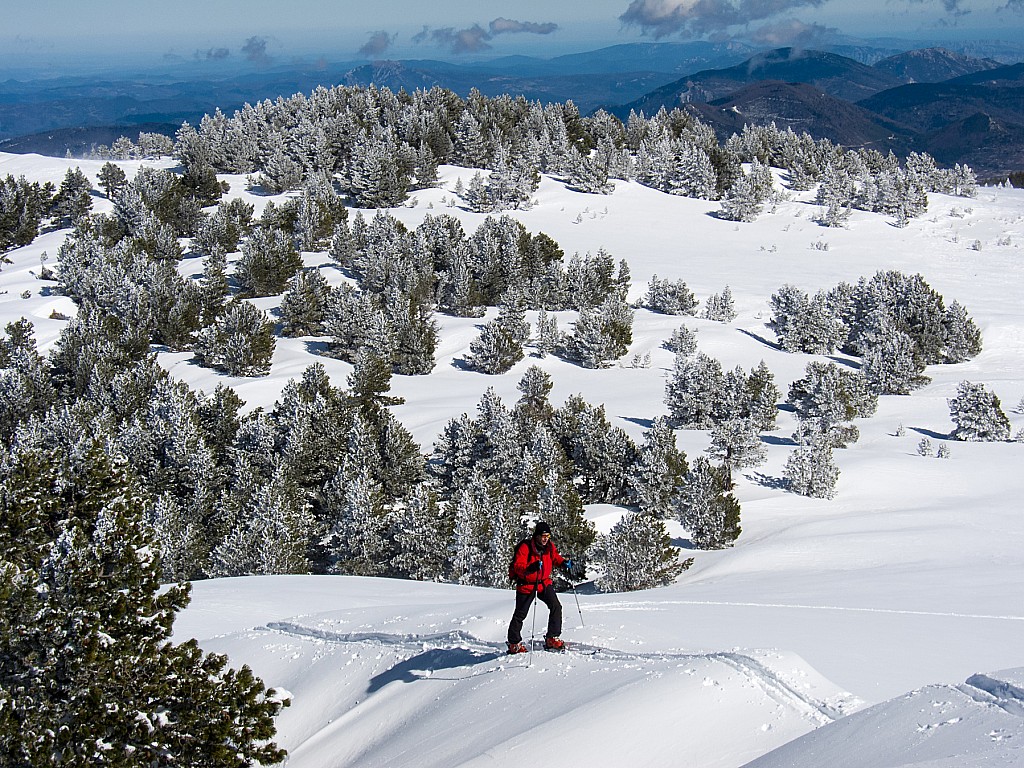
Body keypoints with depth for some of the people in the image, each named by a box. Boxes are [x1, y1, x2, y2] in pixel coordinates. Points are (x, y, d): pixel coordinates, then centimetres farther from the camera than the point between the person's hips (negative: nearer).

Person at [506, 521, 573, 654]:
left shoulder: (550, 546, -3)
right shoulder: (525, 547, -21)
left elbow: (555, 557, 18)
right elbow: (517, 567, -26)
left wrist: (564, 562, -2)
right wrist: (530, 568, -45)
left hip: (544, 582, 5)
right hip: (526, 584, -5)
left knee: (556, 607, -10)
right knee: (520, 614, 3)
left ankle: (552, 639, -1)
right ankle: (514, 644, 18)